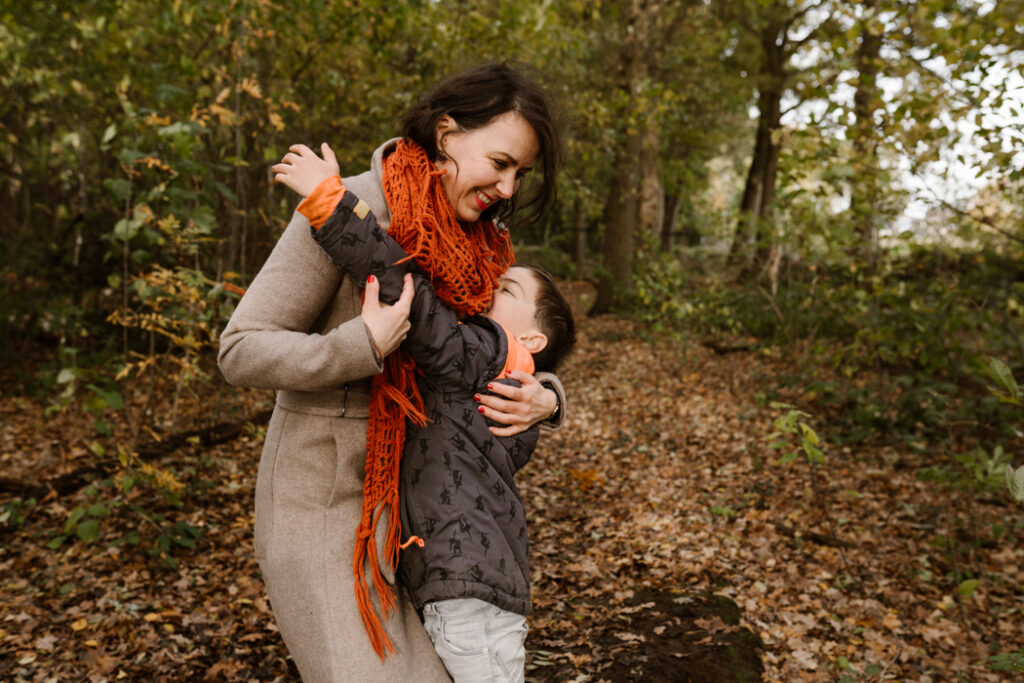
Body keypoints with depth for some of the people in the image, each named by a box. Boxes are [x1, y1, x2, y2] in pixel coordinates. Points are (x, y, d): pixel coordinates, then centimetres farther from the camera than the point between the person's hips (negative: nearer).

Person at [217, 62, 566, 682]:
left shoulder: (476, 241, 3)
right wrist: (363, 346, -28)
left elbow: (519, 359, 12)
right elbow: (240, 350, -16)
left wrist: (545, 399, -10)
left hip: (397, 502, 7)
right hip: (323, 501, -6)